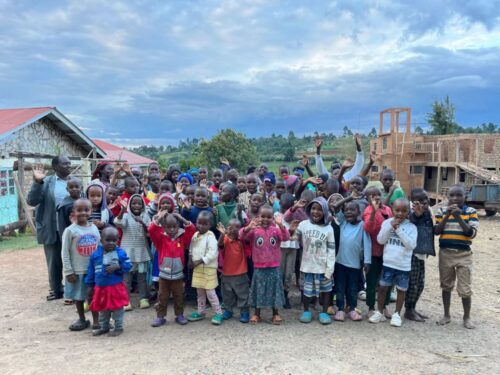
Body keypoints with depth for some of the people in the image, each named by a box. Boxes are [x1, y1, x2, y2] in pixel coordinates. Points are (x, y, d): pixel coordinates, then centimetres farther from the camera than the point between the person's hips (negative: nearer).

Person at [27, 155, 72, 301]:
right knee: (54, 262, 13)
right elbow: (31, 201, -10)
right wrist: (37, 182, -23)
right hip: (52, 230, 0)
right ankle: (56, 290, 30)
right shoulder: (46, 182, -2)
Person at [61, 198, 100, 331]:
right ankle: (82, 319, 29)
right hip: (77, 270, -2)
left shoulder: (94, 228, 1)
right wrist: (68, 271, -10)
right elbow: (65, 253, -9)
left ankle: (96, 320, 22)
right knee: (78, 296, 12)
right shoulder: (70, 230, -11)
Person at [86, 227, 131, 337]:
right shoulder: (95, 254, -1)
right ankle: (103, 327, 35)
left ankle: (118, 327, 21)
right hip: (100, 287, 4)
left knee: (117, 308, 6)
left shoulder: (121, 253, -10)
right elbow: (91, 271, 6)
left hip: (116, 287, -3)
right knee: (102, 309, 18)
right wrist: (89, 285, 7)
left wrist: (117, 267, -23)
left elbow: (128, 266, -8)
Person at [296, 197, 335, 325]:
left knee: (326, 289, 10)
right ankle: (306, 311, 29)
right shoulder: (303, 224, -5)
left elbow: (331, 250, -7)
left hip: (323, 266, 0)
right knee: (306, 289, 11)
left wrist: (330, 268, -10)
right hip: (307, 265, 1)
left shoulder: (328, 228, -7)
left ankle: (324, 312, 25)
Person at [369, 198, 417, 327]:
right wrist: (390, 227, -16)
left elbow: (411, 245, -15)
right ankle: (379, 312, 23)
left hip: (404, 265, 0)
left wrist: (399, 230, -19)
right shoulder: (387, 222, -1)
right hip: (388, 263, 1)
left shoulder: (411, 227, -4)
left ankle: (397, 314, 27)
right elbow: (380, 240, -6)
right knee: (382, 288, 7)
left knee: (401, 290, 11)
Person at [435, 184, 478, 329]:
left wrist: (458, 217, -21)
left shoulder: (471, 212, -4)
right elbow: (436, 231, -6)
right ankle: (446, 315, 26)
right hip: (445, 253, 2)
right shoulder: (442, 211, 1)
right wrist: (446, 216, -17)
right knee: (446, 286, 13)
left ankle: (467, 317, 21)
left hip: (463, 254, -2)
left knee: (465, 288, 2)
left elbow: (472, 233, -12)